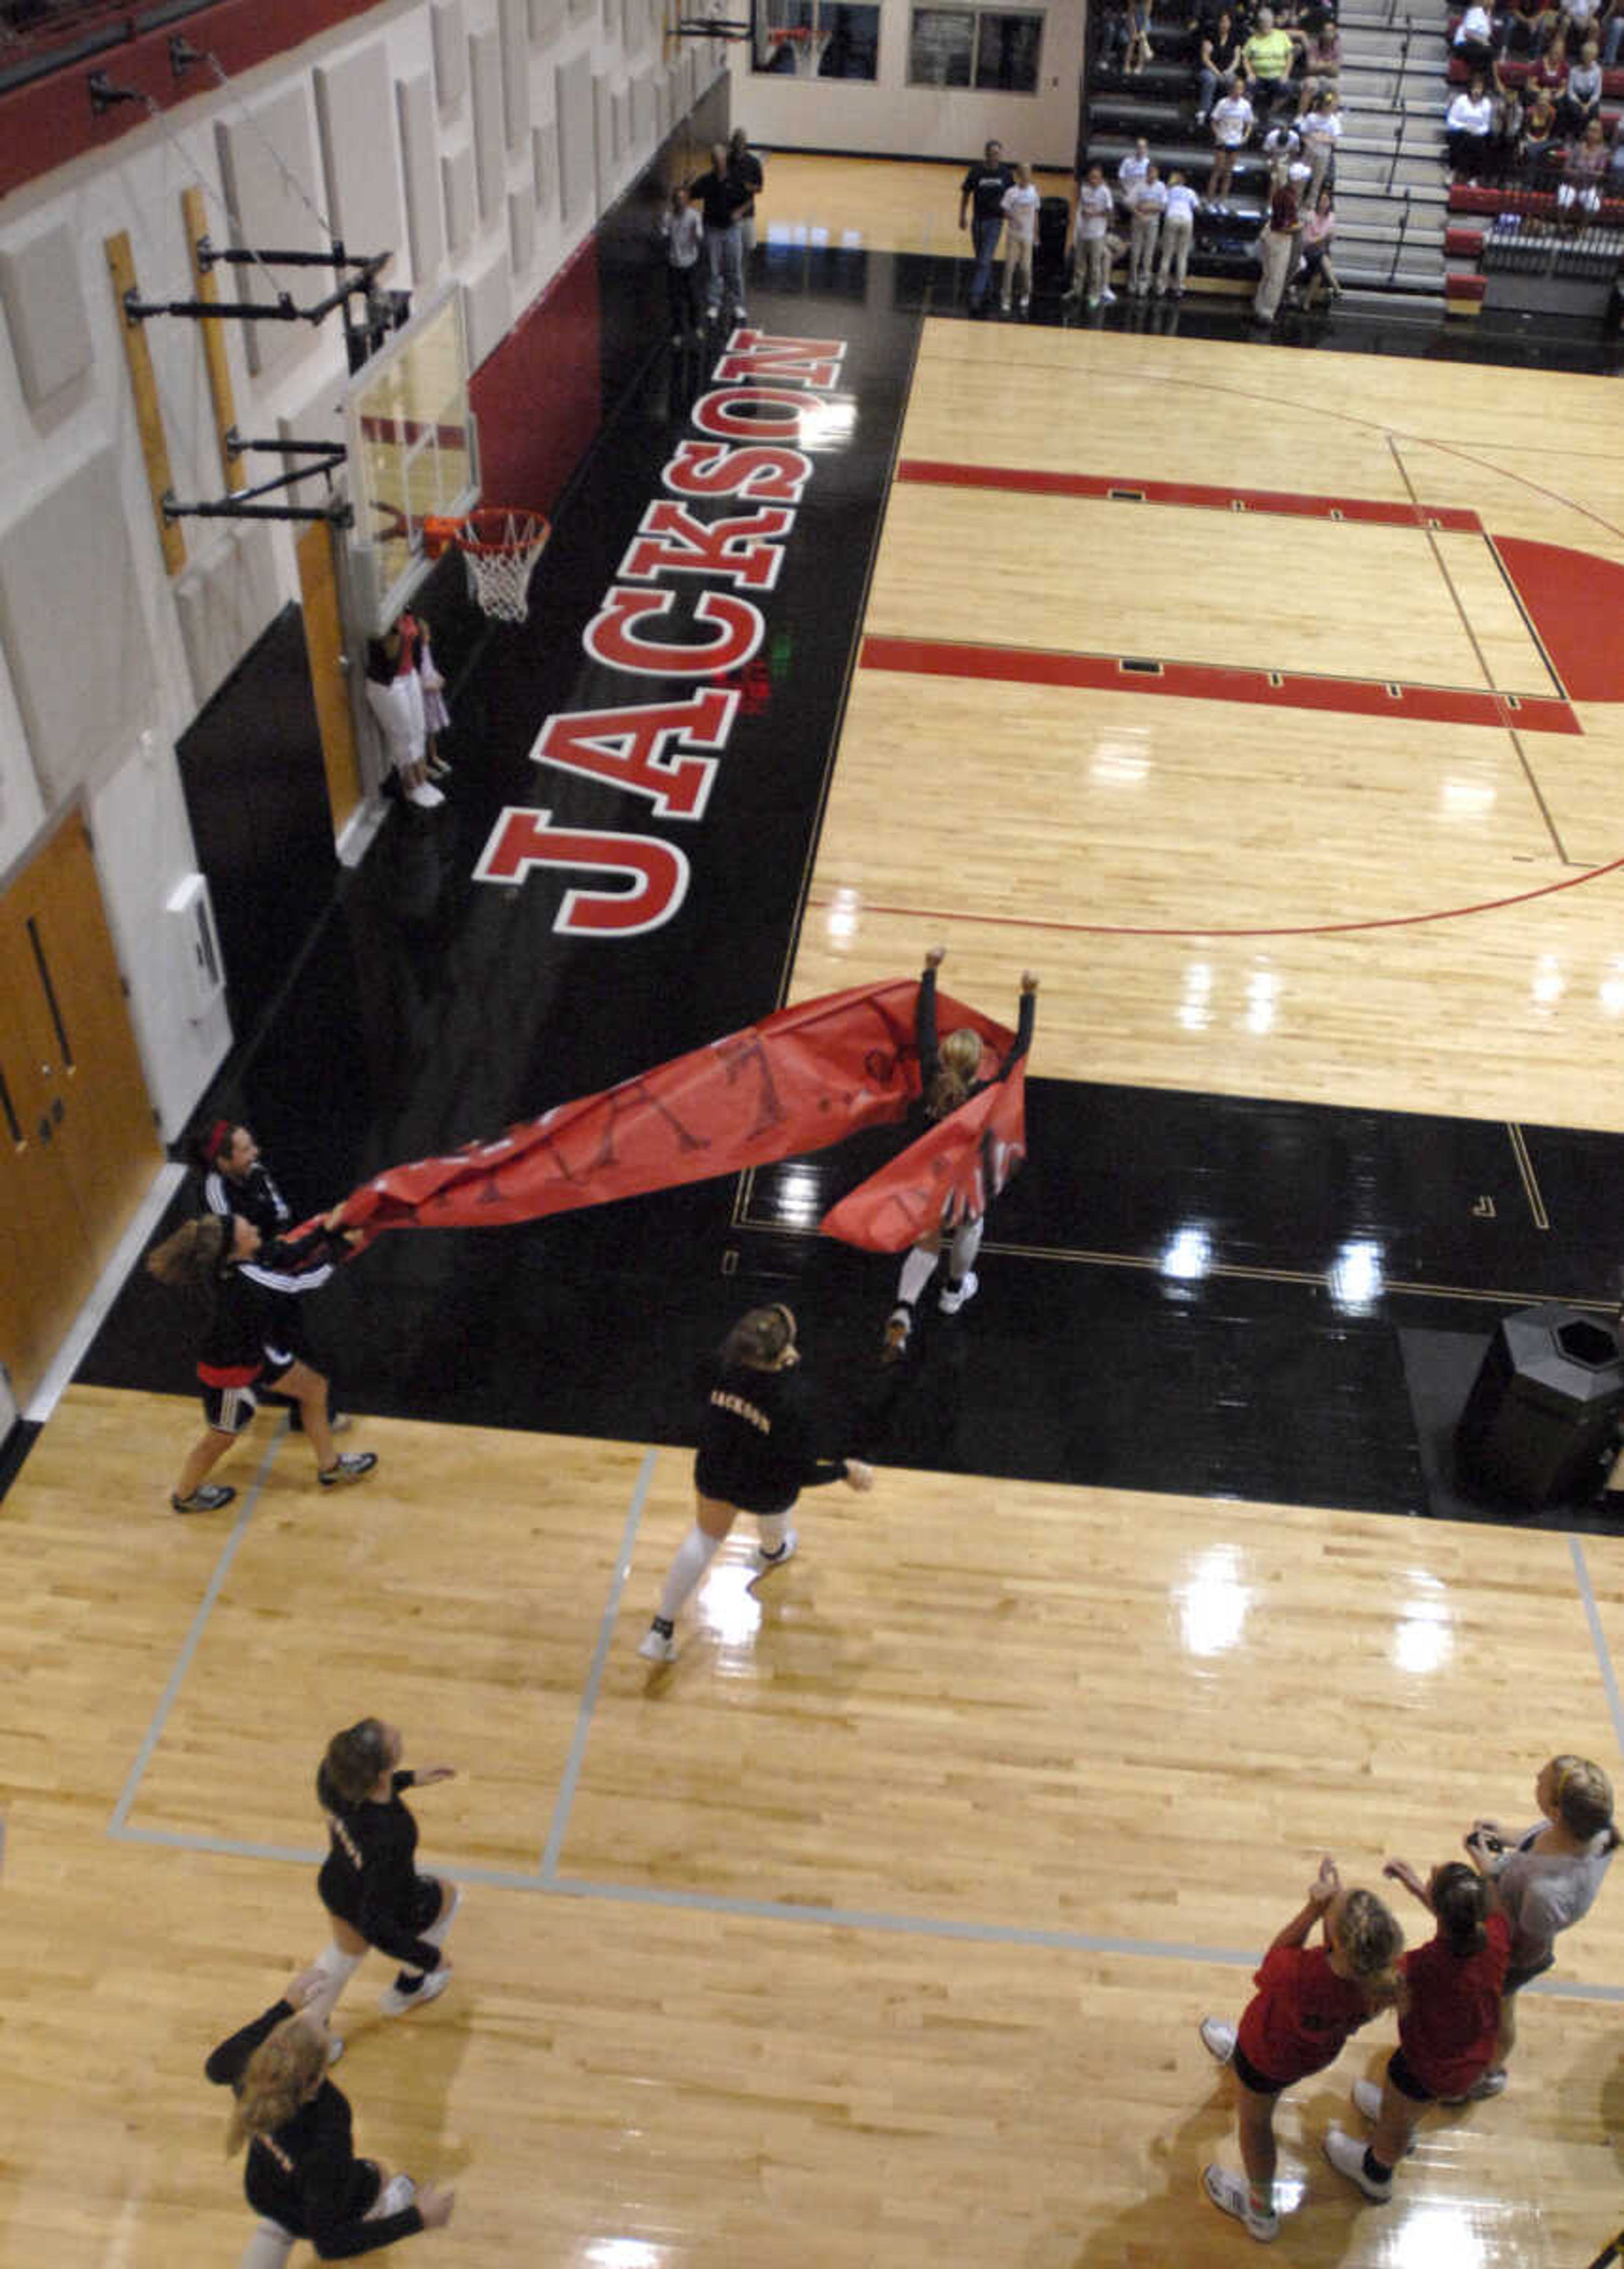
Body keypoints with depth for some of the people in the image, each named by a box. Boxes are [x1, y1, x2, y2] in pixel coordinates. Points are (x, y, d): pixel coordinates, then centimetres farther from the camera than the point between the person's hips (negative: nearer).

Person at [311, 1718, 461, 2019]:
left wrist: (409, 1779, 0)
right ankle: (407, 1989, 51)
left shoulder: (331, 1772, -31)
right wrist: (430, 1958, -19)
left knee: (346, 1952, 37)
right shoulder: (391, 1837, -46)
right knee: (448, 1896, 30)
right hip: (393, 1911, -4)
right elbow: (376, 1928, -34)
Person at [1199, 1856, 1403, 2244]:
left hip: (1271, 2058, -4)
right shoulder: (1384, 1976, -37)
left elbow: (1276, 1955, -23)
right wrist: (1334, 1901, -26)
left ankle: (1261, 2210, 52)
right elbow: (1344, 1958, -13)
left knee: (1254, 2122, 27)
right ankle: (1236, 2054, 74)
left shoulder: (1298, 1975, -49)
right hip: (1322, 2050, 4)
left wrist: (1314, 1908, -29)